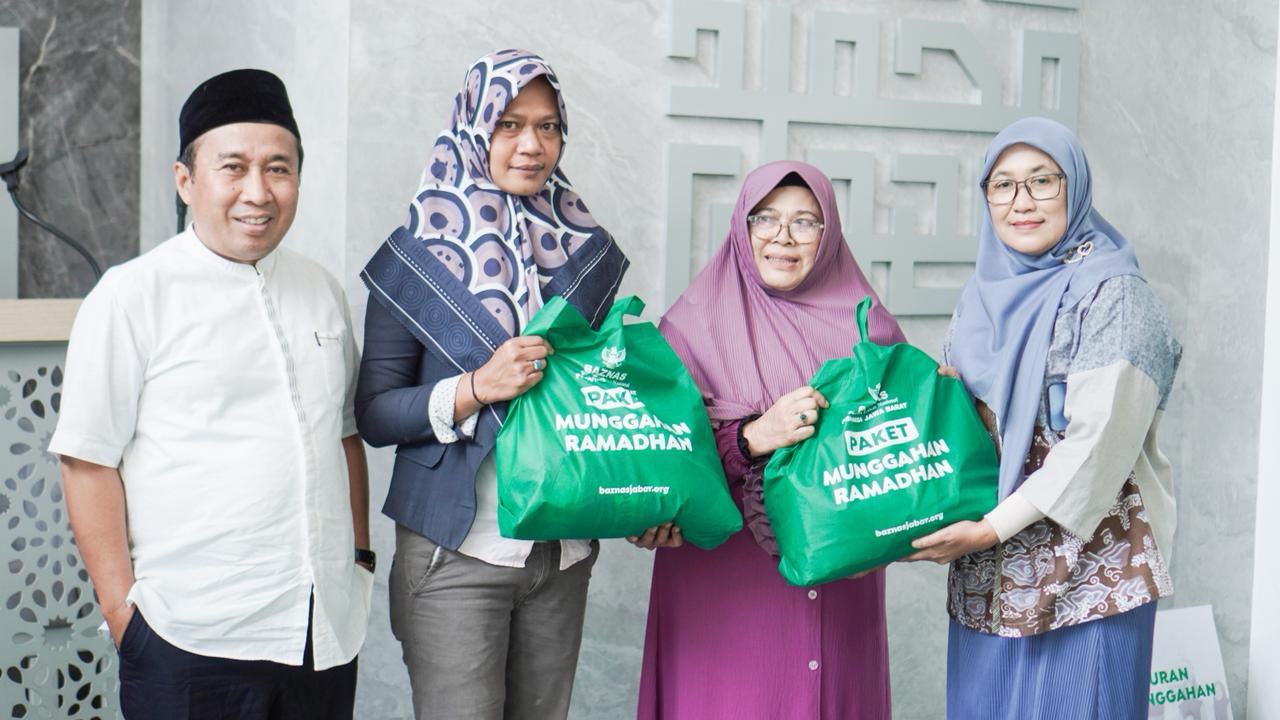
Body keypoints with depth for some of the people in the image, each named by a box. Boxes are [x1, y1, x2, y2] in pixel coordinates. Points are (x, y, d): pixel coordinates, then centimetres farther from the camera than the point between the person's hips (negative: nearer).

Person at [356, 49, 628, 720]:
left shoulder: (586, 252, 7)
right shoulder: (420, 255, -3)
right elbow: (373, 414, -5)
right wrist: (478, 387, -20)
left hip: (564, 552, 4)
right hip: (457, 555, -3)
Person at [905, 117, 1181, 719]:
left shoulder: (1111, 295, -8)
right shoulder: (981, 299, 11)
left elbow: (1098, 442, -16)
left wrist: (994, 527, -18)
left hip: (1087, 569, -6)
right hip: (984, 577, 6)